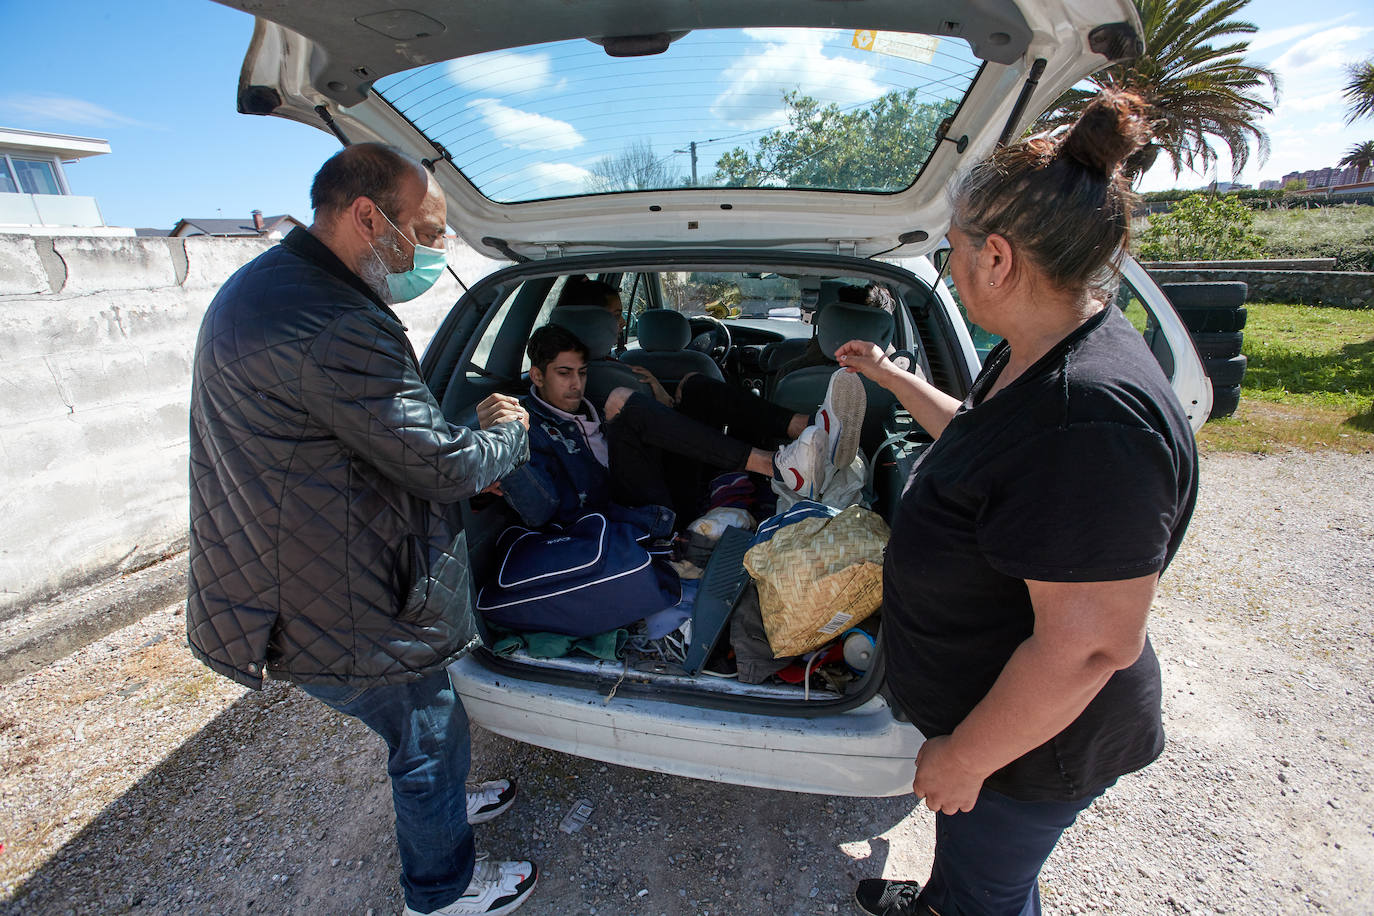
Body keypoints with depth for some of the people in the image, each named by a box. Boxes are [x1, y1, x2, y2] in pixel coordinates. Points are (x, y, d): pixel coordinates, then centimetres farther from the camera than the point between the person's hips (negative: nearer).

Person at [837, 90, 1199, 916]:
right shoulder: (1037, 356, -4)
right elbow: (975, 438, 16)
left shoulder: (1092, 416, -37)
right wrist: (890, 376, 20)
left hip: (1031, 740, -9)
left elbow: (1089, 645, -33)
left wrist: (964, 756, -22)